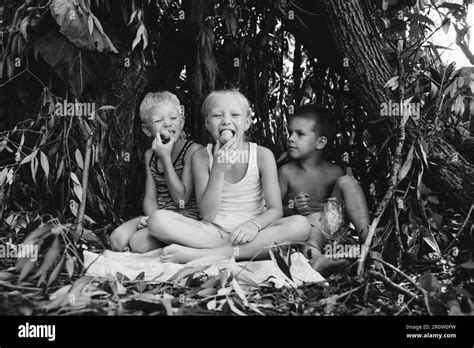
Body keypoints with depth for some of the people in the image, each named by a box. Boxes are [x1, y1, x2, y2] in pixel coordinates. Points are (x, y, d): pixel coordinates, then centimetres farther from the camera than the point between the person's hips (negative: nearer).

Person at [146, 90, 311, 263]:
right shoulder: (201, 157, -3)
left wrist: (254, 224, -28)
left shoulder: (262, 155, -3)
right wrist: (218, 170, -20)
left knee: (301, 225, -30)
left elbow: (275, 209, -6)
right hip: (214, 232, 0)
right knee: (157, 219, -24)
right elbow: (207, 216, -8)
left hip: (249, 231, 0)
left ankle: (200, 254, -30)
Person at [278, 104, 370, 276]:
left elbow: (344, 206, 10)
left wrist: (323, 206, -10)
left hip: (330, 227, 3)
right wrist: (294, 208, -20)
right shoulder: (286, 172, -1)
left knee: (346, 181, -8)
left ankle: (367, 236, -18)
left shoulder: (335, 172, 4)